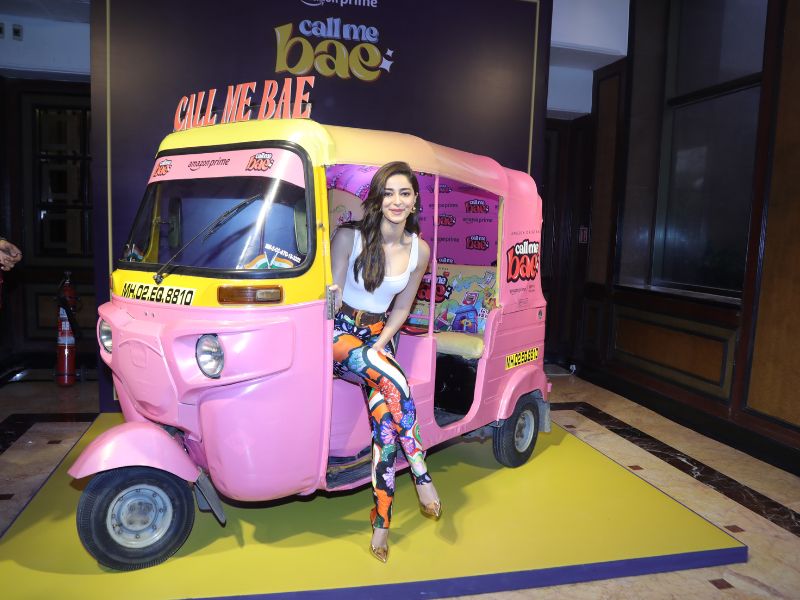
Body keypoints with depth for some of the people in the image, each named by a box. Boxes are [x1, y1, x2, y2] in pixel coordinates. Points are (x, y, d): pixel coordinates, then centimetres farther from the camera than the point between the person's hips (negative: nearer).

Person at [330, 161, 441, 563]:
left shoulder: (419, 250, 1)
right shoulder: (350, 236, -9)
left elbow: (401, 308, 8)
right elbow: (333, 297, -9)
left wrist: (379, 345, -7)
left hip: (378, 337, 3)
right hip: (340, 333, -3)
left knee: (386, 417, -16)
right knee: (394, 383, -30)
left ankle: (381, 521, -3)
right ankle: (421, 474, -12)